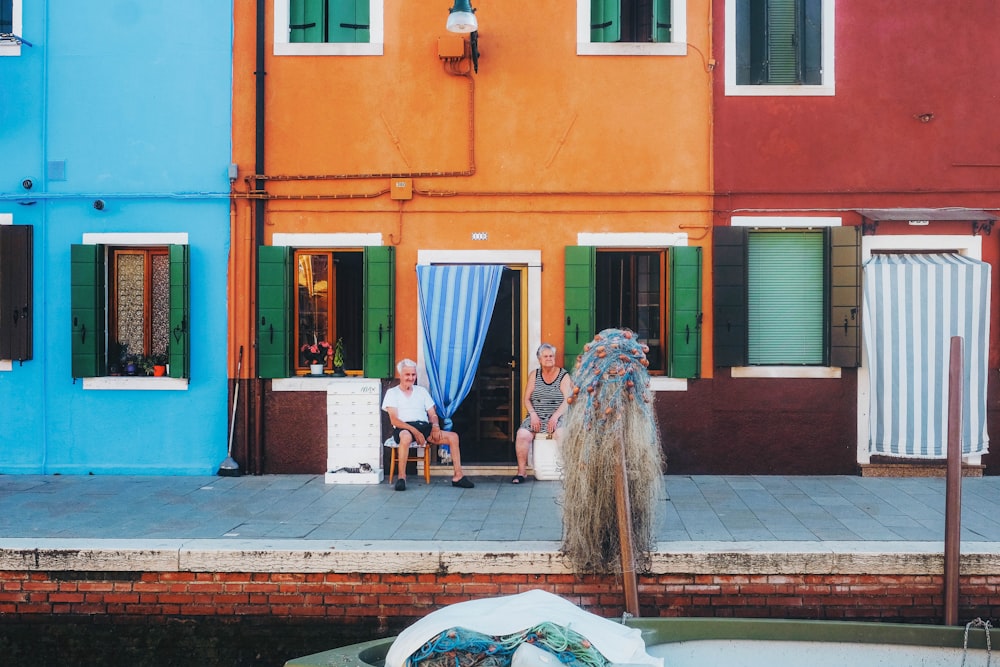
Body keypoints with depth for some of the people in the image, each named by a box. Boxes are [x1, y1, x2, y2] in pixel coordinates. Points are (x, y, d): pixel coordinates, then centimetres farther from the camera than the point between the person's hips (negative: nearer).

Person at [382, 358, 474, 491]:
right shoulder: (392, 393, 9)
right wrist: (414, 431, -19)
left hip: (424, 427, 5)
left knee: (453, 436, -15)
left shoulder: (421, 391, 23)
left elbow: (432, 414, 19)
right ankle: (401, 477, -33)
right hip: (403, 428, -5)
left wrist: (435, 426, -6)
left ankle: (458, 476, -14)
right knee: (406, 437, -42)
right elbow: (394, 420, -5)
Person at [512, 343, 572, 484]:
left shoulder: (564, 376, 5)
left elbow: (567, 400, -5)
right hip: (536, 417, 2)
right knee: (522, 434, -26)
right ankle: (521, 471, -17)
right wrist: (533, 415, -8)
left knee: (562, 434, -35)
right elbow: (527, 399, 10)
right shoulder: (535, 375, 13)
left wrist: (555, 417, -18)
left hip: (557, 418, -2)